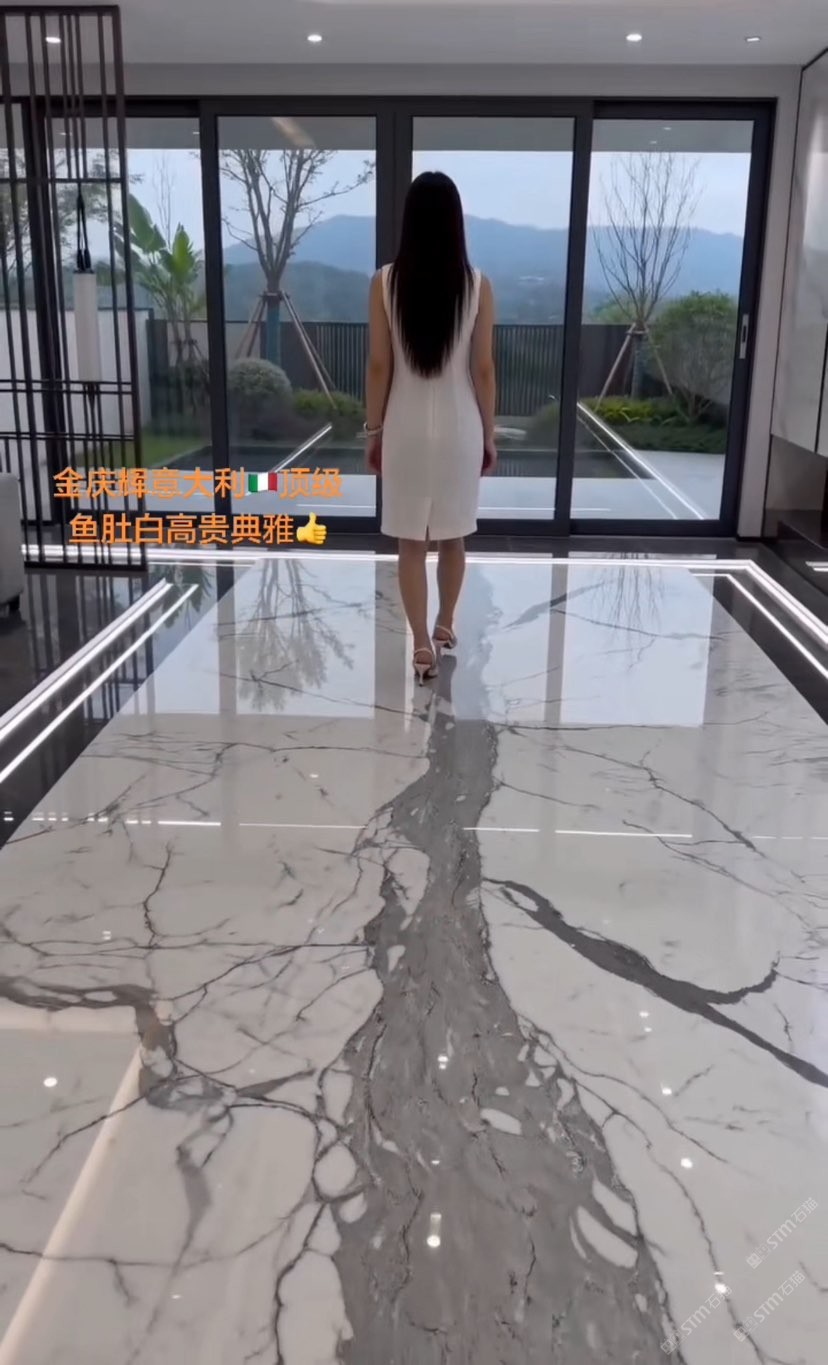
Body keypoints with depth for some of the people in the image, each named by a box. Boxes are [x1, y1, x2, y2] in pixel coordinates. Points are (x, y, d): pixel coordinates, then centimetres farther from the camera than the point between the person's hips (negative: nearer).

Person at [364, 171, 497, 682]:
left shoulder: (385, 282, -7)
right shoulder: (477, 284, -6)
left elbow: (379, 366, -5)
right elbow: (483, 368, -3)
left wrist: (374, 431, 5)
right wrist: (490, 434, 6)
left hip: (405, 427, -1)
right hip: (459, 427, 1)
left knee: (412, 542, 7)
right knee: (453, 536, 17)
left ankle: (423, 646, 8)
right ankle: (445, 627, 33)